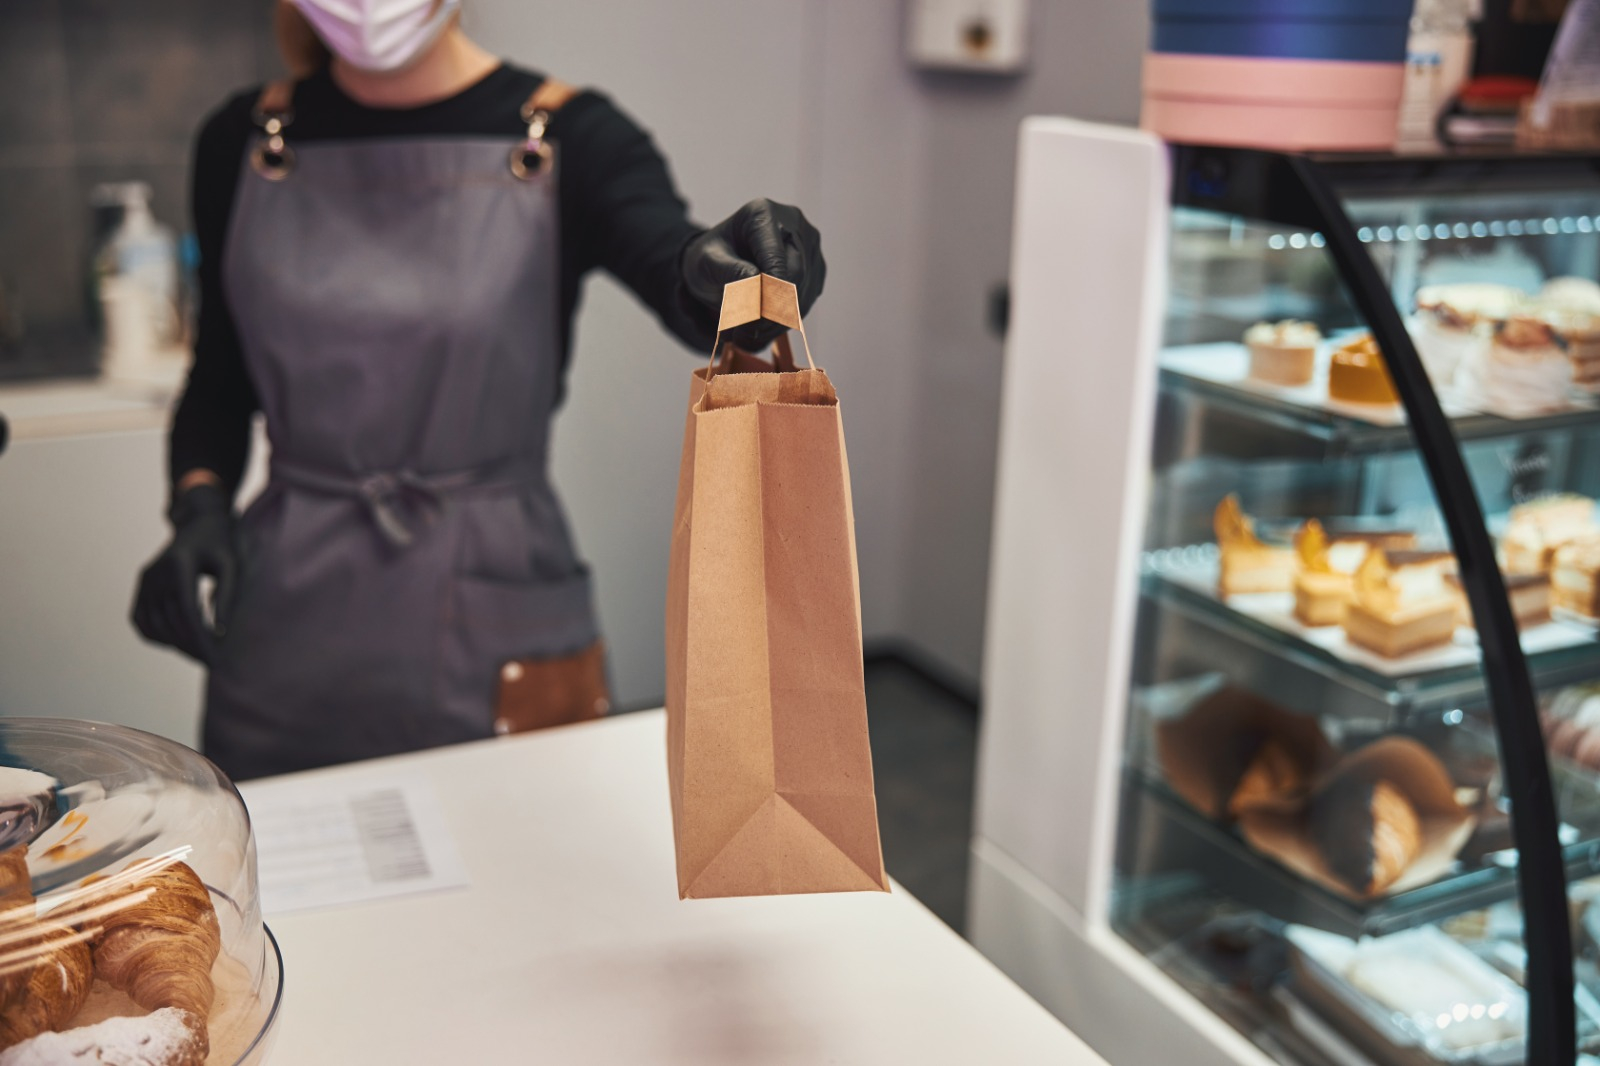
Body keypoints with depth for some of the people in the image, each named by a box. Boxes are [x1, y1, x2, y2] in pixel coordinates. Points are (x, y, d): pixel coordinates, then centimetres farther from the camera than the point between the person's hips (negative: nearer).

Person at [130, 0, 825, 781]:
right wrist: (198, 507, -5)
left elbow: (692, 292, -25)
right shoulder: (242, 144, 4)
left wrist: (719, 267, -47)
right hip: (285, 625, 3)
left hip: (494, 628, -2)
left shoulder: (567, 140, -6)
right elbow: (220, 379, 13)